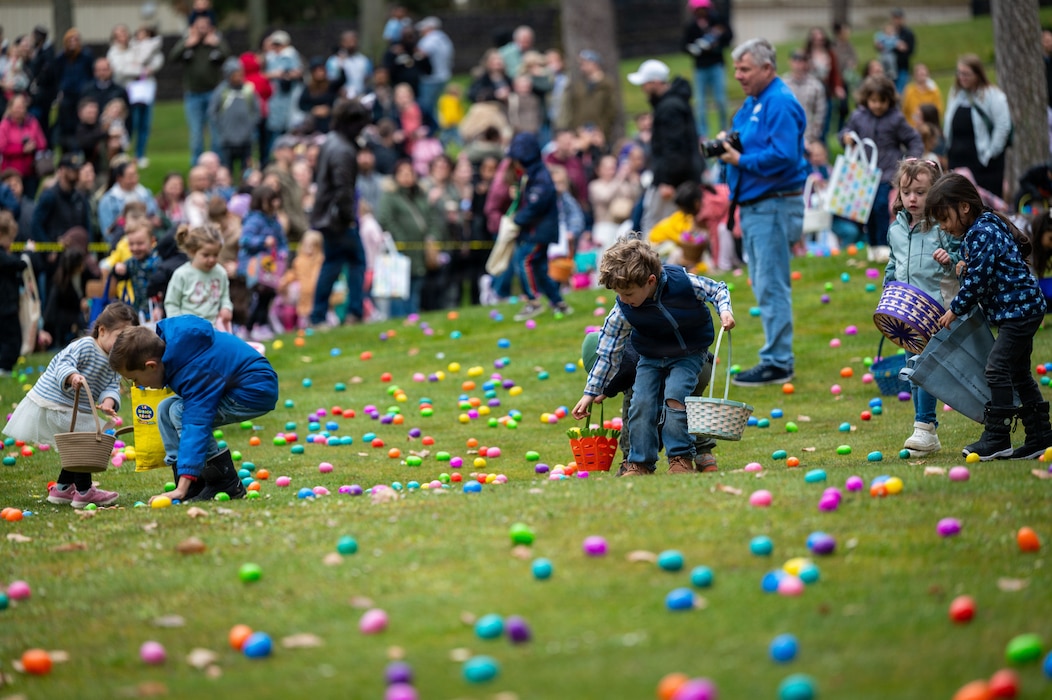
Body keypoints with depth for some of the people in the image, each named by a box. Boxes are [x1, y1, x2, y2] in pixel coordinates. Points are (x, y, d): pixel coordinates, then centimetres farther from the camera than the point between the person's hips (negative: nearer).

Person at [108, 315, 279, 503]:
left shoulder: (194, 371, -32)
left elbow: (196, 426, -38)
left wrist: (182, 489, -43)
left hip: (257, 391, -11)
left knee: (180, 412, -23)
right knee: (165, 410, 5)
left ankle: (227, 485, -16)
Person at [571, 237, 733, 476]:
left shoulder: (684, 282, -27)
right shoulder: (623, 312, -21)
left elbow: (718, 290, -8)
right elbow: (609, 353, -11)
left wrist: (725, 311, -29)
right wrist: (591, 393, -8)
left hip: (689, 354, -2)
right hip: (651, 357, 2)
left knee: (674, 395, -23)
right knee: (642, 402, -13)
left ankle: (681, 457, -12)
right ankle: (639, 462, 0)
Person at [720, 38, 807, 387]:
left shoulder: (780, 104, -15)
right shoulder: (752, 103, 16)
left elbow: (783, 156, -24)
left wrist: (741, 160, -17)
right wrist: (726, 145, 4)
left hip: (774, 205, -10)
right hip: (752, 206, 10)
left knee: (771, 286, -9)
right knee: (764, 285, 14)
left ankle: (777, 363, -6)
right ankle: (776, 355, 21)